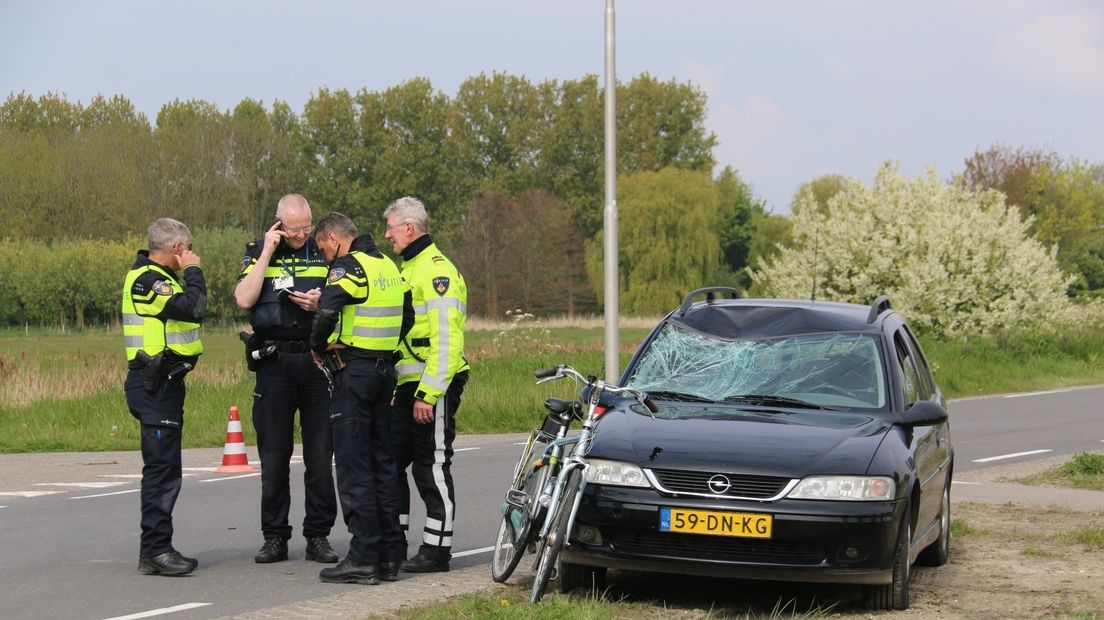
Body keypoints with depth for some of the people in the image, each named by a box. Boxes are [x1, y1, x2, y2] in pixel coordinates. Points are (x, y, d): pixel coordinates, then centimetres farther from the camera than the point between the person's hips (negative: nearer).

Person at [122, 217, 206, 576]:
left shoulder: (159, 277, 19)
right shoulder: (146, 279, -15)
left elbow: (186, 310, 17)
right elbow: (192, 308, -26)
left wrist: (187, 274, 7)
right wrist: (193, 271, -13)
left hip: (164, 383, 11)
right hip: (155, 385, -11)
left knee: (163, 469, 14)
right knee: (162, 468, -11)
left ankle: (156, 550, 19)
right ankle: (155, 551, -10)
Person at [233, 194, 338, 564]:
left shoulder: (325, 253, 8)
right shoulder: (258, 253, 5)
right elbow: (244, 300, -9)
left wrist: (321, 305, -10)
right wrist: (267, 253, -9)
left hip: (318, 362, 0)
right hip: (274, 363, 0)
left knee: (320, 455, 0)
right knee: (273, 456, 3)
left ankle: (318, 536, 8)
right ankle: (275, 537, 10)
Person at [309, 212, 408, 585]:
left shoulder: (349, 266, -12)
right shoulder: (388, 266, 15)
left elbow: (328, 309, -27)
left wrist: (318, 345, -10)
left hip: (353, 372, -8)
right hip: (385, 368, 8)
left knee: (354, 466, -5)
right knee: (383, 461, 12)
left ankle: (364, 557, -7)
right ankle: (390, 555, 14)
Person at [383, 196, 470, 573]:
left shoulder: (437, 271, -13)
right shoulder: (408, 269, 19)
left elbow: (446, 340, -20)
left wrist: (428, 393, -23)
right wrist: (399, 387, 21)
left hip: (434, 387, -10)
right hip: (409, 386, 10)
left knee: (432, 467, -4)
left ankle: (437, 550, 2)